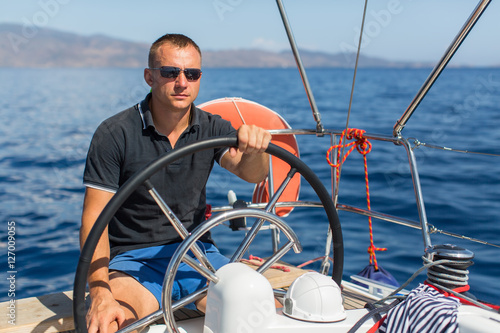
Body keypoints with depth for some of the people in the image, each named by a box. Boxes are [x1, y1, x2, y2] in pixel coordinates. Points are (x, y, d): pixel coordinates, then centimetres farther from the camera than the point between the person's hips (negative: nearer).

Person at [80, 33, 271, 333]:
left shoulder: (213, 128, 4)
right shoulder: (115, 134, -8)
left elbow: (251, 173, -13)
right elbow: (94, 218, -12)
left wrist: (254, 148, -39)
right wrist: (100, 296, -26)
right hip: (133, 258, -4)